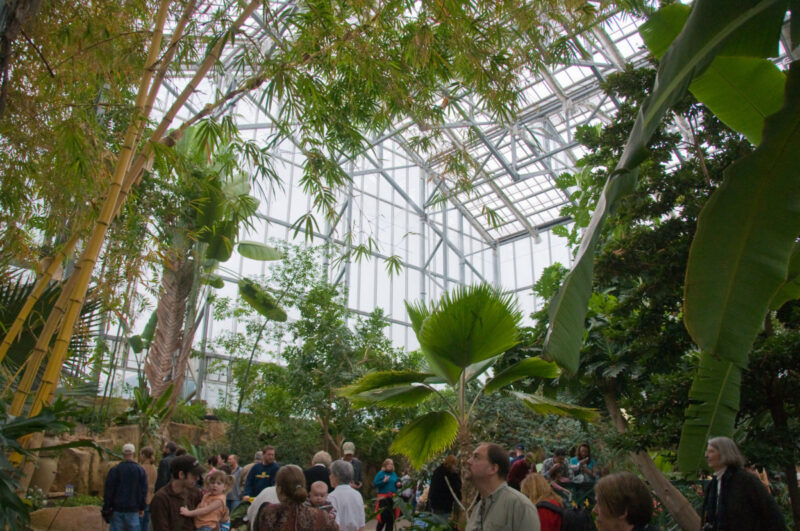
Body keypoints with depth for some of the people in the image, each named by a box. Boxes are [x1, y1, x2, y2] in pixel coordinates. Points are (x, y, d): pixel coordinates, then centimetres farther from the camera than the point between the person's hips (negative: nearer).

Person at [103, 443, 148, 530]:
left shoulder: (114, 470, -5)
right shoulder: (141, 471, -1)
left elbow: (108, 491, -3)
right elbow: (144, 491, 2)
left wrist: (106, 508, 5)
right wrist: (142, 508, 11)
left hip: (117, 509, 0)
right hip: (133, 510, 0)